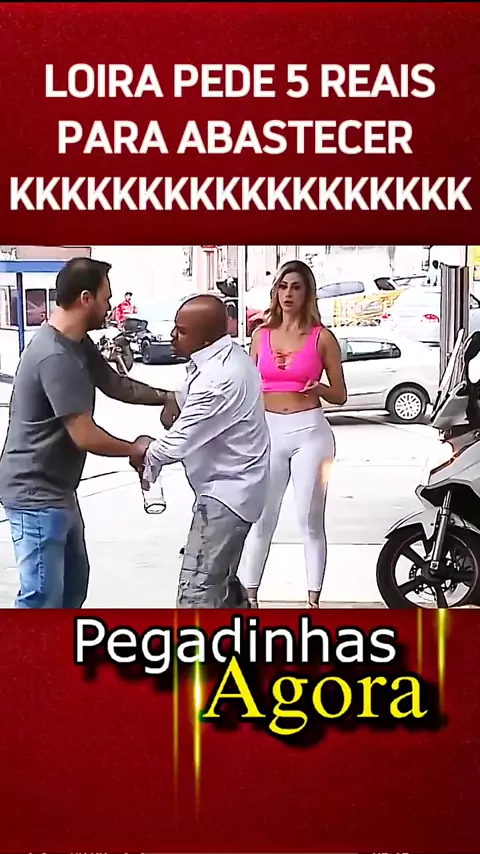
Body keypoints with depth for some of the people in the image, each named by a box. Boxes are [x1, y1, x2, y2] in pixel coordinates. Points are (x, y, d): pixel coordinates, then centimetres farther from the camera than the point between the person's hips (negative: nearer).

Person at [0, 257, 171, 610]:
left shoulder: (78, 344, 6)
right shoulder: (55, 357, -26)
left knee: (74, 581, 21)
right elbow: (86, 436, -24)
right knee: (42, 596, -6)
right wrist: (135, 449, -7)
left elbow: (115, 384, 22)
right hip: (35, 495, -11)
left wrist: (168, 397, 13)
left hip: (57, 490, 11)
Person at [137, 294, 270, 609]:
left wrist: (147, 455, -3)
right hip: (230, 486, 11)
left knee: (196, 591, -12)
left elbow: (180, 441, -23)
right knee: (219, 577, 24)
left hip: (226, 491, -11)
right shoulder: (224, 357, 4)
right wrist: (175, 403, -1)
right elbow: (191, 393, 22)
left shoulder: (219, 378, -28)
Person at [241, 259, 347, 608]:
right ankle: (250, 595, 13)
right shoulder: (262, 335, 9)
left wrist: (318, 387, -16)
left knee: (310, 521, 2)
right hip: (268, 432, 3)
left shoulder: (322, 337, 0)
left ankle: (313, 600, 8)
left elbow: (340, 395, 4)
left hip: (309, 432, -3)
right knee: (260, 520, 5)